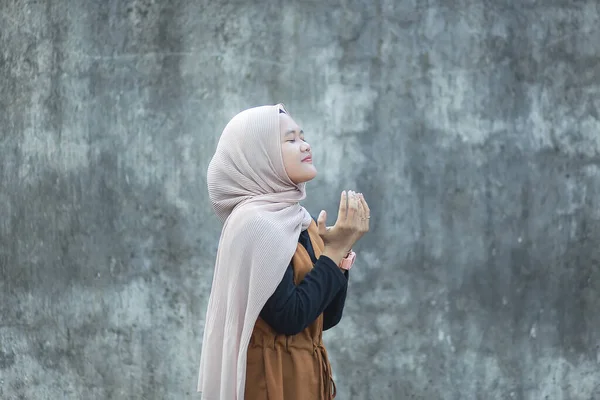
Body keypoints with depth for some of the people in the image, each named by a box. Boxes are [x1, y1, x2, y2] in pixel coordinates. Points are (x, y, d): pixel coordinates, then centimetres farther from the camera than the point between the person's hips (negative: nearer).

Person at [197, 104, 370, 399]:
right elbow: (288, 317, -21)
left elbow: (327, 318, 10)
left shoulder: (297, 220, 9)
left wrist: (339, 250, -4)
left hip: (304, 374, 8)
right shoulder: (254, 223, -15)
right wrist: (335, 250, -15)